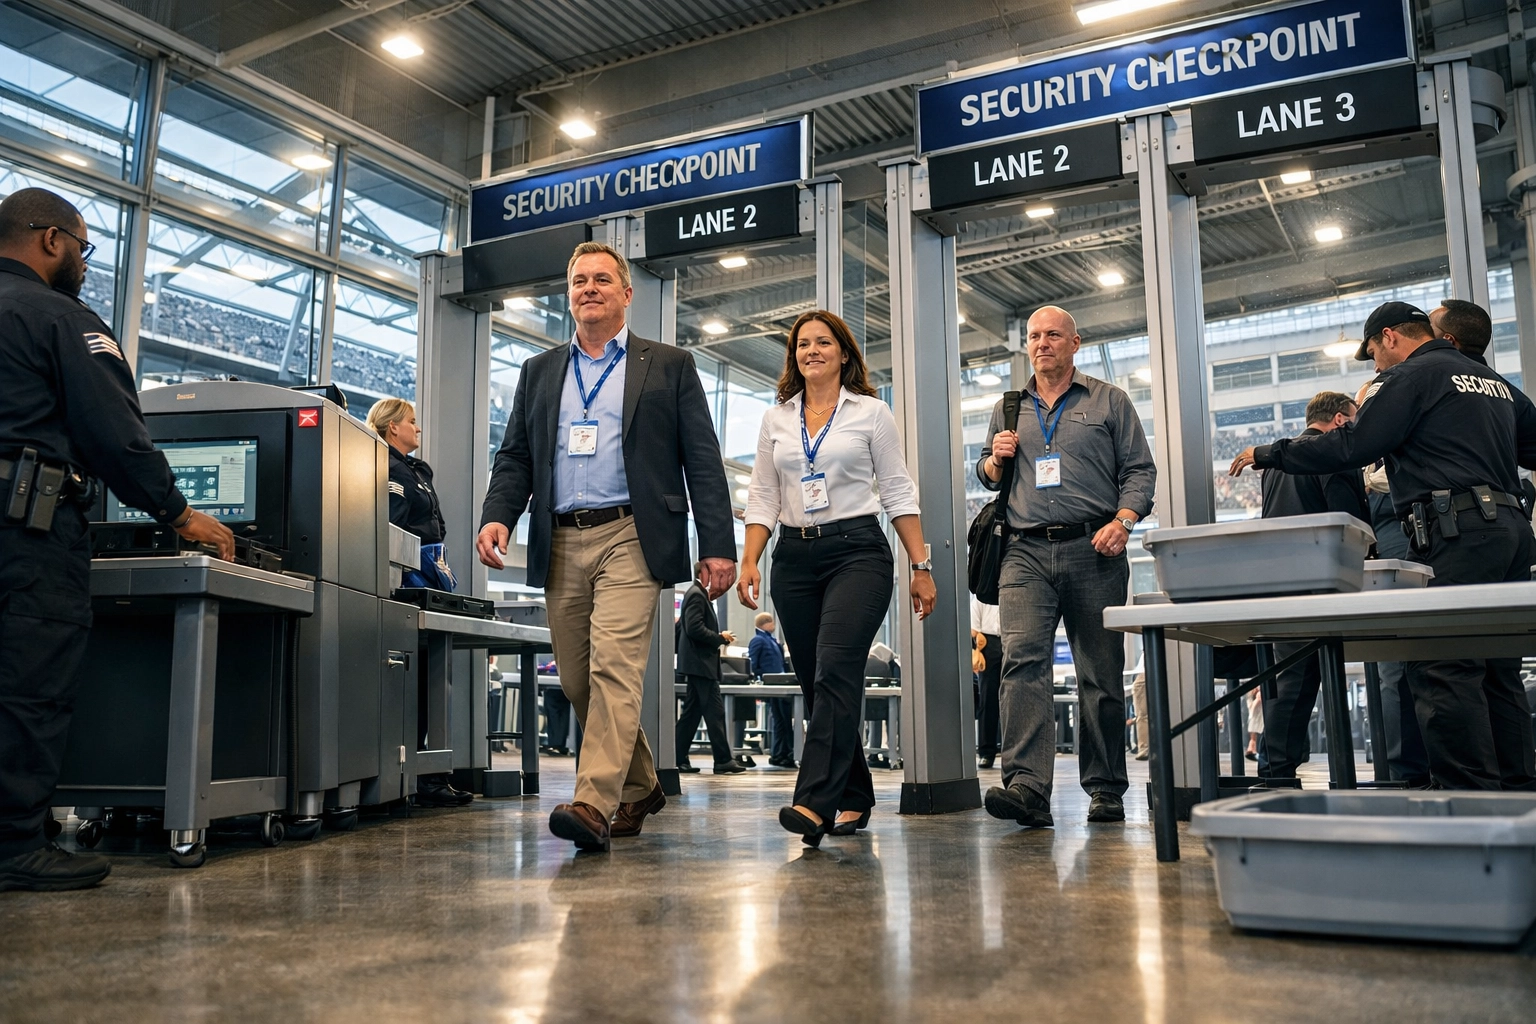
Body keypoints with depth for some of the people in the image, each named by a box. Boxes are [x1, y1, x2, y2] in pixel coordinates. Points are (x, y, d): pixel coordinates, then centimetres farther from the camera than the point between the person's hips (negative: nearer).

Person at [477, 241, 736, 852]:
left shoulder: (669, 366, 9)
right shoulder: (539, 372, 20)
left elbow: (702, 461, 3)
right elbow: (515, 456, 15)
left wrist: (718, 546, -6)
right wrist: (498, 515, -5)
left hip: (630, 537, -5)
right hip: (561, 544, 5)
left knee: (614, 668, -18)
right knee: (577, 681, 8)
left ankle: (595, 803, -20)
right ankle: (639, 788, 25)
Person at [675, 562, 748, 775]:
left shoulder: (698, 594, 20)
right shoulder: (696, 595, -12)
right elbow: (694, 628, -22)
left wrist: (719, 637, 11)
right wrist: (721, 638, -14)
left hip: (698, 665, 11)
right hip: (700, 664, -11)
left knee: (691, 713, 10)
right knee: (715, 712, -10)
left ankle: (679, 759, 11)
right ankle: (723, 761, -9)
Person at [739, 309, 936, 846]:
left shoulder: (871, 412, 6)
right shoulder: (776, 420, 15)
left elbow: (898, 493, 4)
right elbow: (763, 498, 12)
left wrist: (921, 565, -1)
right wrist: (749, 561, -1)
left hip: (856, 550, -4)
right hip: (794, 557, 4)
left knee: (835, 668, -21)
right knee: (815, 682, 4)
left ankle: (815, 802, -28)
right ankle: (854, 798, 16)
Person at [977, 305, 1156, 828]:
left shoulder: (1109, 401, 12)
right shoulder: (1008, 409, 21)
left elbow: (1139, 470, 6)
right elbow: (987, 476, 28)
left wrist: (1123, 521, -10)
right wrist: (996, 458, 5)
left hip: (1093, 550, -1)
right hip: (1026, 553, 2)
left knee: (1102, 673, 2)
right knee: (1022, 660, -16)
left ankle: (1106, 790, 12)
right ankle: (1026, 785, -23)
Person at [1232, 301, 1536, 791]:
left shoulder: (1410, 377, -2)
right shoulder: (1496, 382, 23)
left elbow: (1350, 447, -10)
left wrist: (1267, 453, -1)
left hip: (1457, 532, -9)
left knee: (1443, 671, -10)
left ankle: (1469, 798, -13)